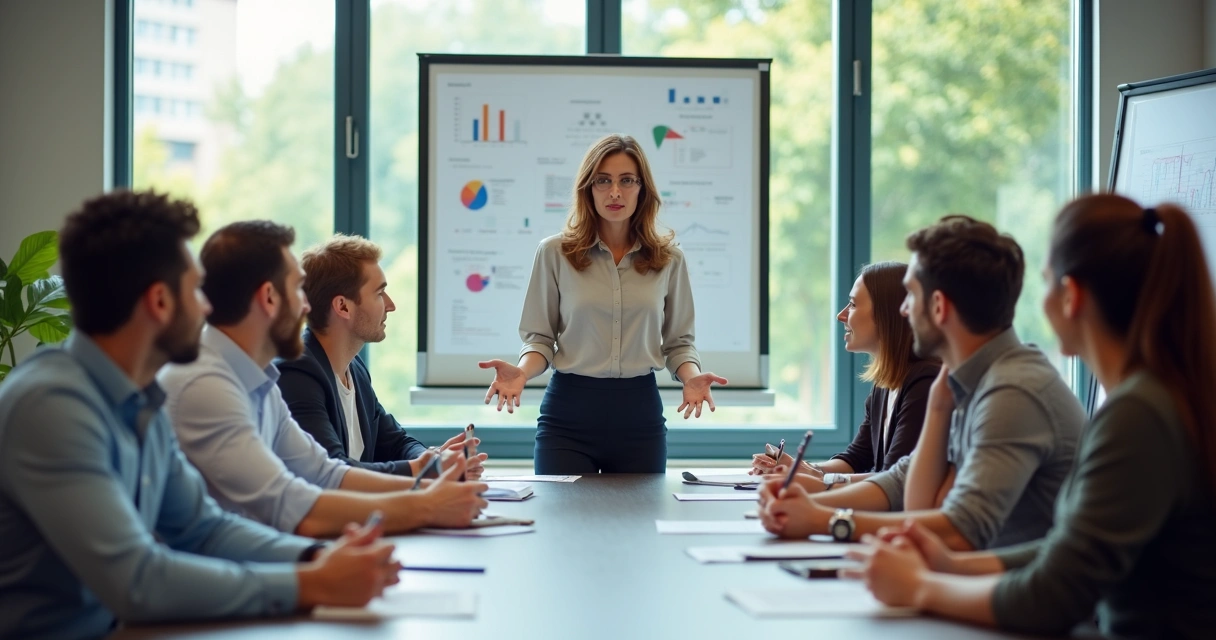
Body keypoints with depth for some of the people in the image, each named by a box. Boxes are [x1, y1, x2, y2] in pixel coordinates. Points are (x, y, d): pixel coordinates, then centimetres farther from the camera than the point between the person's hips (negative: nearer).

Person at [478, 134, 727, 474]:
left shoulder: (668, 258, 5)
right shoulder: (554, 253, -1)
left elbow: (678, 340, 9)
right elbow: (540, 337, 2)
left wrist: (691, 377, -11)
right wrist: (522, 371, -18)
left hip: (639, 412, 2)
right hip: (570, 411, -2)